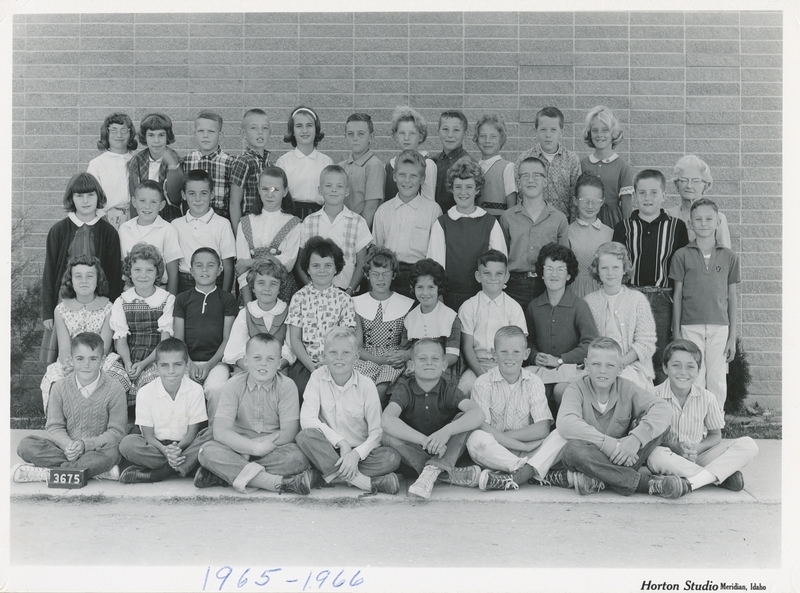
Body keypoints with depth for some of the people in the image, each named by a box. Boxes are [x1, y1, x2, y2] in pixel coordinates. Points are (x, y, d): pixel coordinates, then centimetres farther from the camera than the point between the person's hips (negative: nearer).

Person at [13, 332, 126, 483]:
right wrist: (67, 445, -22)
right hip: (64, 447, 3)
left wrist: (85, 444, -22)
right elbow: (55, 427, 0)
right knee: (26, 445, -21)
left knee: (112, 451, -37)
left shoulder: (115, 389, -6)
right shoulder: (60, 387, 2)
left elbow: (116, 431, -8)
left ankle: (45, 473, -27)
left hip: (97, 448, -3)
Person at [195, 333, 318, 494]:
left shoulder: (287, 386, -5)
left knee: (299, 457, -32)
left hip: (275, 451, -1)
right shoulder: (234, 385, -3)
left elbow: (289, 433, -11)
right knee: (208, 451, -28)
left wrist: (245, 447, -17)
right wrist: (256, 447, -26)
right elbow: (220, 431, -13)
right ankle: (280, 483, -35)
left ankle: (226, 475, -27)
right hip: (239, 448, 1)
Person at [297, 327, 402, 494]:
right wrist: (341, 442, -21)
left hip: (359, 452, 0)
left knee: (392, 457, -27)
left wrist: (356, 454, -25)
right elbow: (307, 419, -14)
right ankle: (366, 482, -32)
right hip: (328, 451, 0)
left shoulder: (366, 385, -4)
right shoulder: (318, 377, -3)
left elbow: (376, 432, -7)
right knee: (305, 436, -31)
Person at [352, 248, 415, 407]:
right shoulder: (357, 304, 9)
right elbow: (357, 345, 4)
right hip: (366, 359, 1)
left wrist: (405, 354, -14)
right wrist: (378, 359, -14)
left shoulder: (407, 305, 8)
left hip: (394, 362, 0)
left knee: (381, 389, -32)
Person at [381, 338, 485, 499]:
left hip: (445, 453, 0)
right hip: (413, 454, 0)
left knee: (464, 418, -20)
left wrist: (447, 431, -41)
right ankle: (450, 474, -33)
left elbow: (478, 414, -24)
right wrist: (425, 441, -38)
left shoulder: (449, 391, -6)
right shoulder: (404, 389, -8)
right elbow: (386, 420, -28)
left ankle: (433, 470, -36)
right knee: (388, 435, -28)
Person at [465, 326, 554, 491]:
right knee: (476, 439, -33)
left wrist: (499, 435, -14)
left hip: (527, 451, 2)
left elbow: (543, 429, -10)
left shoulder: (534, 383, 2)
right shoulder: (483, 383, -4)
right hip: (492, 453, -2)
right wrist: (523, 446, -20)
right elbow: (482, 428, -15)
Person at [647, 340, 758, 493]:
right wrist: (675, 447, -24)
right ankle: (721, 476, -25)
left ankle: (689, 483, -31)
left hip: (698, 455, 3)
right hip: (670, 455, -3)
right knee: (656, 456, -40)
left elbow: (715, 435, 7)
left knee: (749, 445, -14)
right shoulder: (656, 397, -9)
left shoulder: (707, 398, -2)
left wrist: (697, 448, -14)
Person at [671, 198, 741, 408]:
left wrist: (733, 336, 6)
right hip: (690, 326, -1)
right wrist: (676, 333, 2)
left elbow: (732, 297, 8)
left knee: (717, 381, 5)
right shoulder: (682, 255, 2)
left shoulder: (729, 257, 5)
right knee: (694, 381, 0)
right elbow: (677, 295, 5)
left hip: (720, 327, 1)